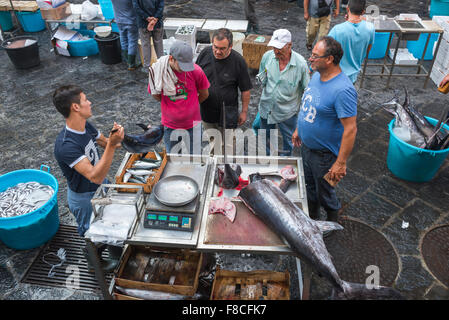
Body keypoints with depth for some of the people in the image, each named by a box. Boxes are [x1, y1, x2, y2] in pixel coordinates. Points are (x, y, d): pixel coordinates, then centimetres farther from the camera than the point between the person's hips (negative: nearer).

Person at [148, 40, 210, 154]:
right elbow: (156, 96, 2)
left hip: (192, 125, -1)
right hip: (170, 126, 1)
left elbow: (204, 94, -2)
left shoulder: (196, 71, -19)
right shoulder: (158, 71, -17)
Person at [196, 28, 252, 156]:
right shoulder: (205, 53, -10)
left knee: (227, 146, 6)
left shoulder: (238, 61, -18)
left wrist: (244, 111, -4)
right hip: (206, 109, 4)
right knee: (212, 140, 23)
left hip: (227, 112, -4)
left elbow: (245, 89, -9)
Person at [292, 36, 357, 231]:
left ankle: (332, 221, 43)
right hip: (306, 145, 8)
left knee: (324, 192, 14)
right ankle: (311, 217, 50)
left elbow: (350, 129, -29)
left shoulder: (343, 90, -31)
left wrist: (341, 163, -27)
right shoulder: (316, 76, -3)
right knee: (309, 185, 26)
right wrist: (298, 129, 18)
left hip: (324, 154, -8)